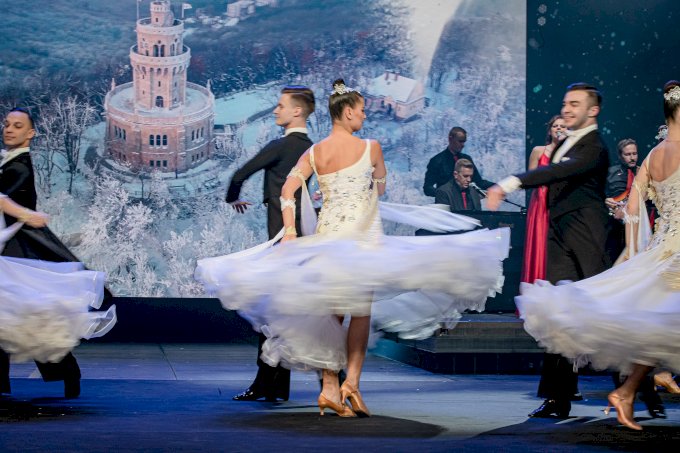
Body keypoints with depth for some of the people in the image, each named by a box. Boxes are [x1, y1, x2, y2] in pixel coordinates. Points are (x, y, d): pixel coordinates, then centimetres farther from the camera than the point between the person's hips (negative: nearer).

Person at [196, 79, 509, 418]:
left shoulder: (313, 153, 6)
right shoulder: (370, 147, -3)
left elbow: (288, 191, -5)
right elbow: (381, 187, 12)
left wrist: (290, 231, -5)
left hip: (325, 235, 4)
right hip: (362, 237, -4)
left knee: (331, 313, 9)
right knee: (361, 311, 0)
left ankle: (329, 388, 6)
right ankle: (352, 380, -15)